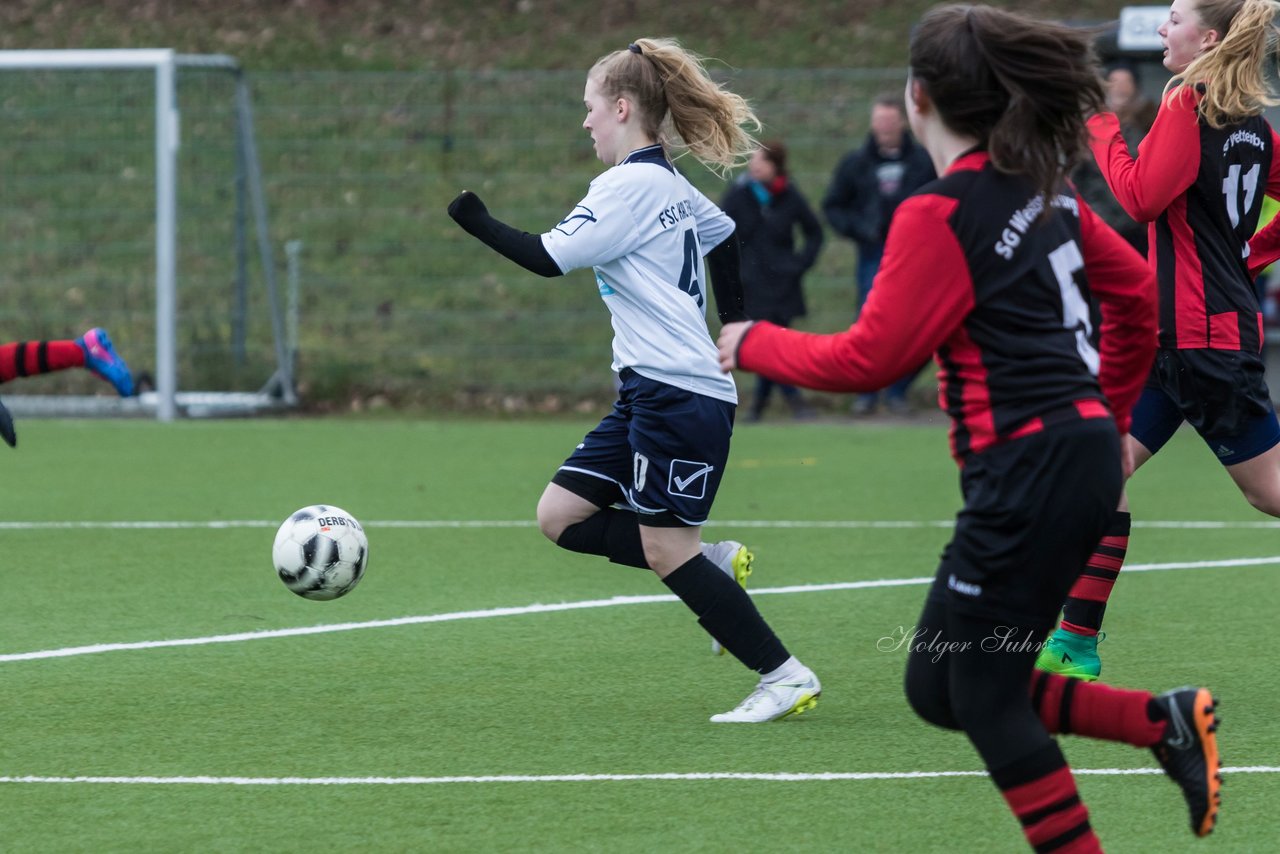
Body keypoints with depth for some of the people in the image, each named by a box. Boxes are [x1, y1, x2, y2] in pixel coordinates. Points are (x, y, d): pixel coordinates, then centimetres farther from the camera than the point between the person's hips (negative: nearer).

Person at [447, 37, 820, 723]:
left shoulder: (629, 187, -13)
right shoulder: (669, 184, 15)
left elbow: (549, 257, -15)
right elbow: (723, 237, 31)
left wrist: (478, 223, -3)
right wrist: (734, 331, 36)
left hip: (681, 396, -10)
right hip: (648, 391, 10)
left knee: (664, 547, -7)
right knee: (560, 516, 5)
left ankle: (785, 678, -3)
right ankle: (713, 564, 9)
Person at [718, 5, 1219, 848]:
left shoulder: (941, 216, -14)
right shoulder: (1042, 190, 11)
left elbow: (867, 358, -12)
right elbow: (1138, 294, 21)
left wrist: (753, 343, 4)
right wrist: (1110, 415, 31)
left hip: (1028, 469, -9)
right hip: (1083, 448, 9)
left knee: (981, 693, 1)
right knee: (939, 686, 13)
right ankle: (1166, 722, 8)